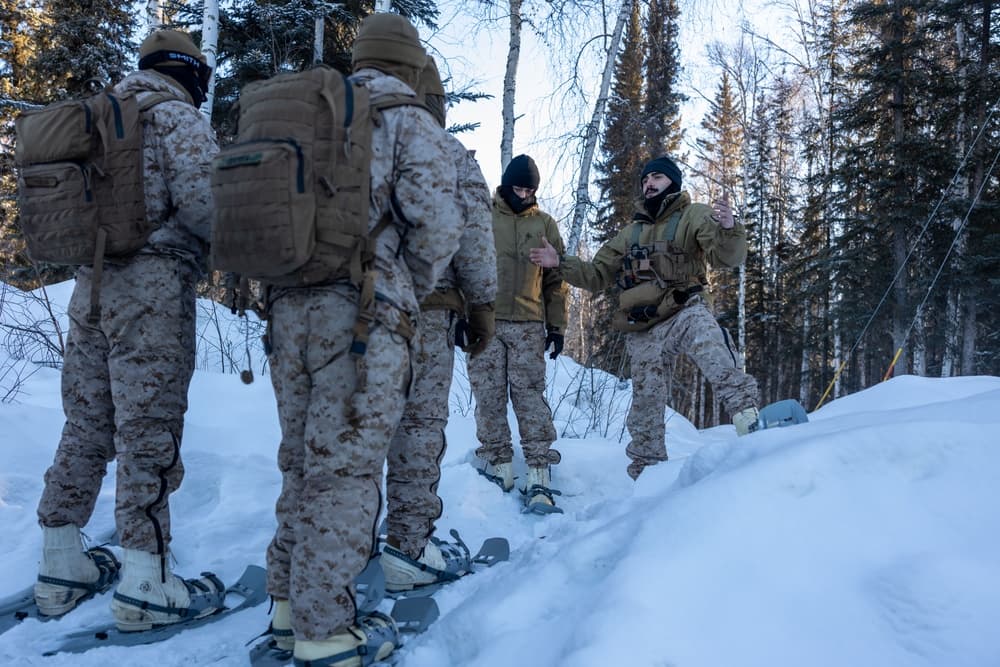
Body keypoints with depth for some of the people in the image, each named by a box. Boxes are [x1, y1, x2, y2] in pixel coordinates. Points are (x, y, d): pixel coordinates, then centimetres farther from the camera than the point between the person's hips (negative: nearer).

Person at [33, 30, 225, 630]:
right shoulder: (178, 116, -4)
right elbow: (200, 199, -17)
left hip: (92, 284, 8)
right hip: (153, 289, -8)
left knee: (86, 424, 13)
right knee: (148, 430, -6)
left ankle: (61, 565, 22)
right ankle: (147, 585, 0)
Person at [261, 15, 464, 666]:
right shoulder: (410, 121, 1)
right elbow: (439, 224, -11)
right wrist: (413, 291, 4)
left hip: (291, 307, 6)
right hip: (363, 316, -6)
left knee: (304, 461, 16)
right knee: (345, 469, -1)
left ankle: (291, 603, 25)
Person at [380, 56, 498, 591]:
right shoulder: (445, 152, 1)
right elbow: (472, 232, -5)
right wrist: (482, 305, 1)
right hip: (423, 305, -5)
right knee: (419, 423, 0)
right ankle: (408, 548, 4)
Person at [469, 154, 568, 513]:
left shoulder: (545, 224, 14)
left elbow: (556, 279, 15)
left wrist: (556, 325, 9)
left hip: (529, 324, 0)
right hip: (485, 321, 0)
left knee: (530, 395, -5)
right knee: (489, 396, 0)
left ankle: (539, 477, -6)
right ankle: (499, 466, 8)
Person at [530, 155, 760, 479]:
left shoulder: (694, 216, 5)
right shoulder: (630, 233, 21)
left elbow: (725, 256, -11)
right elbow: (597, 274, 22)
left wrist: (728, 229, -33)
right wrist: (561, 263, 7)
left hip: (685, 313, -4)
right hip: (645, 332, 4)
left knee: (709, 344, -38)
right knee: (646, 401, 7)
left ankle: (747, 412, -46)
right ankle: (646, 469, 20)